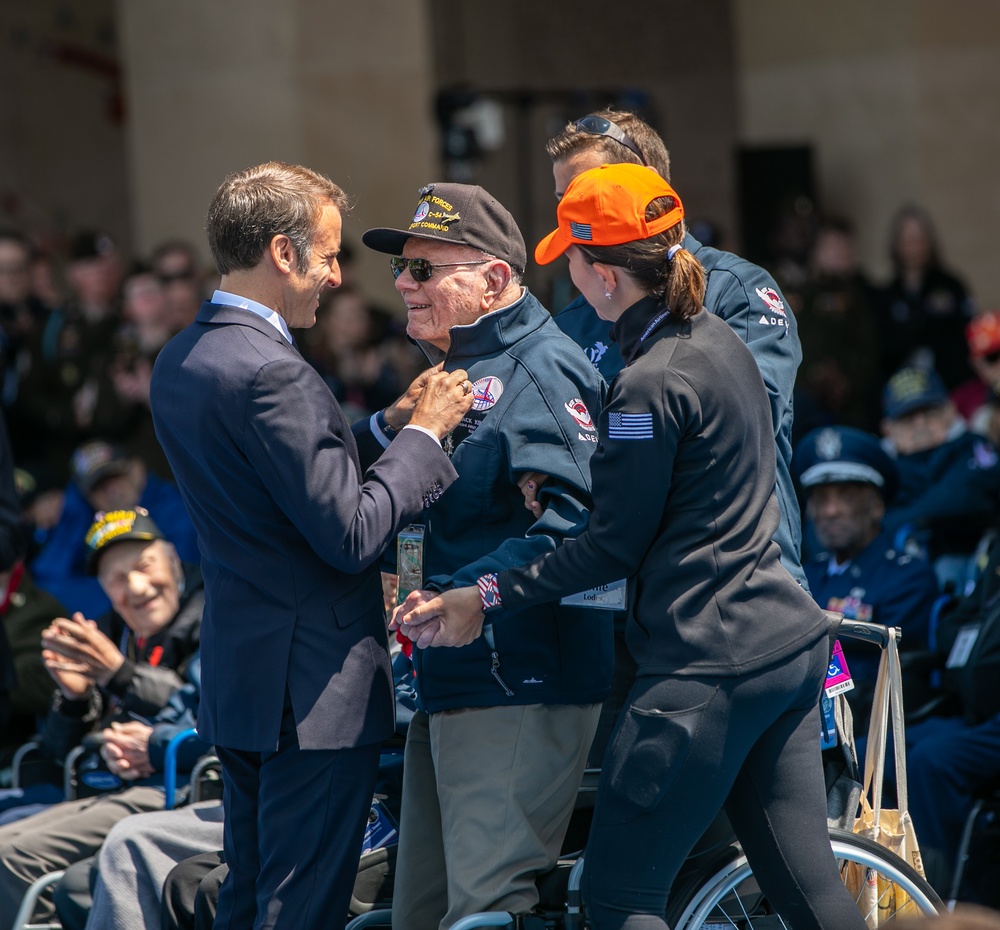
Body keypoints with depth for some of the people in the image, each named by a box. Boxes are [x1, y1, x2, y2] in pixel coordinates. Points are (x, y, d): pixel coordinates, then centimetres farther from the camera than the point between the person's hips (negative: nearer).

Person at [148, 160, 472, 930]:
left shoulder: (178, 362, 9)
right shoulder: (272, 374, -21)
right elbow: (350, 536, -20)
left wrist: (395, 427, 9)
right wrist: (423, 433, -9)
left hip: (235, 680, 10)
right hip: (317, 691, -10)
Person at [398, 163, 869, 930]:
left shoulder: (651, 383, -17)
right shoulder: (722, 342, 11)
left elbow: (614, 544, -13)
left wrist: (489, 598, -7)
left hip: (708, 673, -9)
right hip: (791, 646, 9)